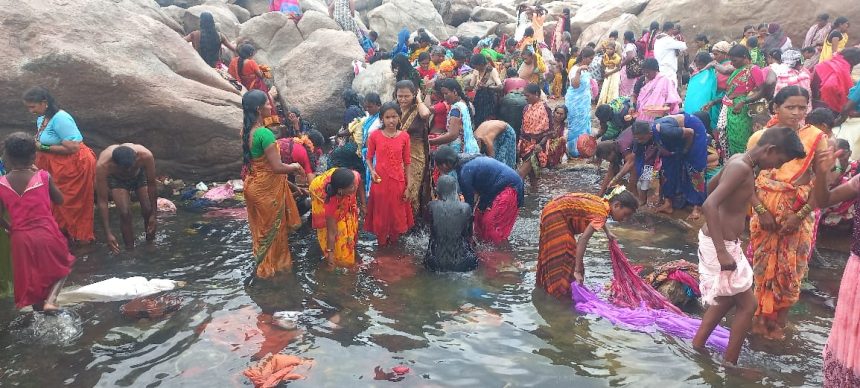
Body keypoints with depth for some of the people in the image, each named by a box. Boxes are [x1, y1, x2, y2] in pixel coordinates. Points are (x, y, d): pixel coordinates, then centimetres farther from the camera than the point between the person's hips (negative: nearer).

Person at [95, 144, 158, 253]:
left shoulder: (146, 156, -41)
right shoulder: (102, 166, -41)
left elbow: (151, 185, -24)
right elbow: (102, 200, -33)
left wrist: (153, 214, -19)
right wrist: (108, 233, -34)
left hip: (140, 175, 1)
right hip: (116, 179, -1)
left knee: (148, 211, -9)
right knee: (125, 213, -17)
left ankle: (151, 244, 13)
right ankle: (130, 250, -1)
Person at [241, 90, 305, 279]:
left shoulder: (246, 130, 0)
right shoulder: (265, 133, -27)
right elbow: (277, 167, -27)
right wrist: (294, 167, -7)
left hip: (253, 184, 8)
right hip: (267, 188, -8)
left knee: (260, 226, 24)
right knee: (272, 227, 12)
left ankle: (261, 259, 41)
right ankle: (270, 265, 28)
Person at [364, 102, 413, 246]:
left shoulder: (404, 136, -3)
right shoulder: (375, 135, -6)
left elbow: (407, 162, 2)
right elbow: (369, 158, 4)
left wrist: (408, 186, 2)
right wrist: (372, 171, -16)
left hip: (398, 181, 1)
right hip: (380, 181, -1)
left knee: (397, 212, 12)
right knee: (380, 212, 11)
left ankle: (394, 238, 34)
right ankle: (381, 239, 32)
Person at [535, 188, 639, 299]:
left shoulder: (603, 202, 0)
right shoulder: (602, 212, -25)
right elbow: (583, 239, -31)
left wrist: (607, 233, 37)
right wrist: (577, 270, -31)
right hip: (555, 215, -10)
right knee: (561, 255, -9)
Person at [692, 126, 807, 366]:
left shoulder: (739, 161, 6)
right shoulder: (742, 167, -23)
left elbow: (711, 185, 24)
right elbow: (709, 205, -33)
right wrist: (722, 253, -33)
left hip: (724, 241, 10)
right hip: (721, 245, -10)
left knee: (727, 299, 22)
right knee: (747, 304, 4)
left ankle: (695, 349, 29)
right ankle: (729, 366, 16)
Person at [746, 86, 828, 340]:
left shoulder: (816, 139, -7)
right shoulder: (759, 137, -5)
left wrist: (799, 216, -14)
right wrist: (761, 211, -12)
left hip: (799, 215, 0)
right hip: (765, 212, 1)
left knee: (789, 270, 9)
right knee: (762, 267, 11)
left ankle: (779, 321, 29)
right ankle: (760, 318, 29)